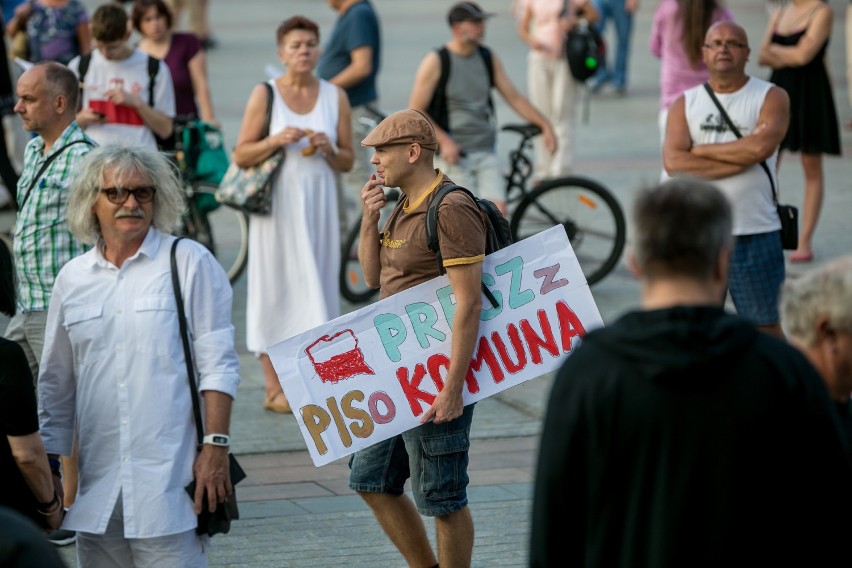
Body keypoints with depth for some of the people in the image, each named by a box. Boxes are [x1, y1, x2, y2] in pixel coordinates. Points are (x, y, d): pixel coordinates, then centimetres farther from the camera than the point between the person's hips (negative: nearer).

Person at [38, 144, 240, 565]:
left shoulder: (190, 263, 2)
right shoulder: (73, 278, 14)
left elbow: (217, 364, -2)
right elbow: (56, 384, 19)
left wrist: (215, 447, -9)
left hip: (169, 481, -4)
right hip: (97, 486, 4)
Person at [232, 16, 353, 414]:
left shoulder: (335, 96, 7)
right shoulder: (265, 95, -1)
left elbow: (347, 162, 10)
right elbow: (241, 155, -2)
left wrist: (329, 149, -10)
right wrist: (276, 140, -16)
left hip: (319, 203, 3)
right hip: (277, 202, -3)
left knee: (316, 287, 2)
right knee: (275, 287, -1)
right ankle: (275, 388, 4)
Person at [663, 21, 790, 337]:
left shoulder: (771, 97, 2)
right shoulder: (685, 104, 7)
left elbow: (761, 146, -18)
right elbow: (673, 162, -10)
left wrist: (700, 150, -8)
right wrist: (742, 157, -13)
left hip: (755, 235, -2)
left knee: (765, 328, 5)